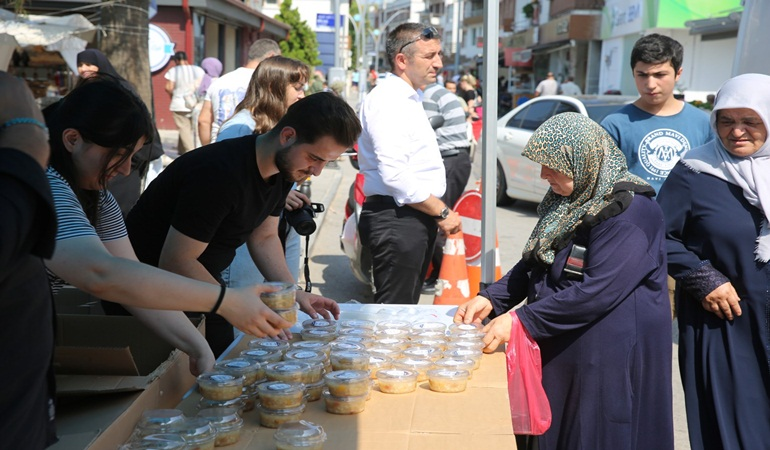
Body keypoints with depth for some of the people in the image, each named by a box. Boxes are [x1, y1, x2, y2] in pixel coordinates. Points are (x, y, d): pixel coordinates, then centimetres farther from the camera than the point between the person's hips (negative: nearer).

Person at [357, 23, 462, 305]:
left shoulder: (409, 98, 18)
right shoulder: (387, 100, -15)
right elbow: (394, 175, -24)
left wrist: (436, 213, 14)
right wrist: (442, 212, -15)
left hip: (415, 218, 10)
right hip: (396, 220, -10)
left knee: (407, 308, 17)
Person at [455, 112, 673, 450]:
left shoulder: (631, 210, -20)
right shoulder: (570, 200, 7)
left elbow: (599, 290, -26)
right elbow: (535, 262, 12)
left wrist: (521, 321, -24)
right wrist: (490, 299, -3)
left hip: (611, 358, -8)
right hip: (557, 350, 8)